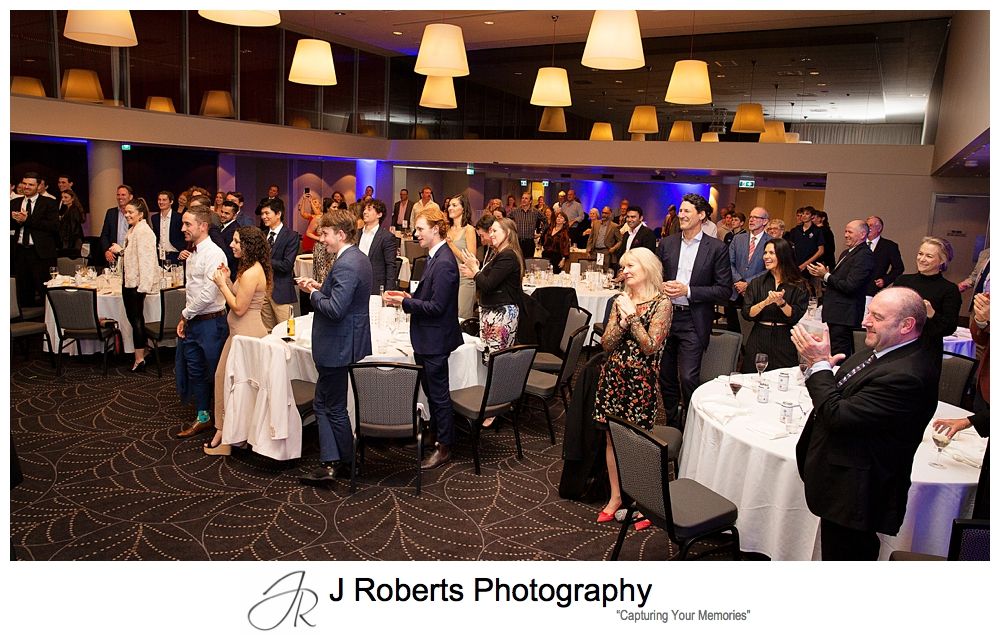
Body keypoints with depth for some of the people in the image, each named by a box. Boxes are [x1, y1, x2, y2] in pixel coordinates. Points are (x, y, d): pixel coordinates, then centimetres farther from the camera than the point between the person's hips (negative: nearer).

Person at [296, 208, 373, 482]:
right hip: (350, 343, 10)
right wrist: (321, 287, 8)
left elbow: (335, 309, -29)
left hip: (339, 347, -10)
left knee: (334, 407, 6)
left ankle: (345, 462, 21)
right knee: (323, 403, 14)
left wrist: (313, 294, -12)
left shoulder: (346, 265, -23)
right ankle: (330, 462, 17)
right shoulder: (357, 258, 10)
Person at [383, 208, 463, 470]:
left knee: (438, 394, 3)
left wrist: (404, 303, -18)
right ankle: (435, 435, 35)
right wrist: (409, 297, 4)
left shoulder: (444, 263, -22)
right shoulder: (434, 258, 10)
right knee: (431, 391, 20)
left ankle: (445, 447, 16)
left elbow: (437, 306, -24)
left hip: (435, 340, -10)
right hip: (427, 339, 10)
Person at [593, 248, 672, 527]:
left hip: (641, 380, -5)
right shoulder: (621, 301, 10)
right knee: (612, 438, 9)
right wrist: (622, 321, -10)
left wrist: (633, 316, -12)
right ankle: (615, 496, 23)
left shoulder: (662, 303, -5)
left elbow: (650, 347, -14)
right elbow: (607, 344, 4)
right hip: (613, 375, 5)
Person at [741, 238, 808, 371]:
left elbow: (798, 317, -6)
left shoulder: (799, 285, 1)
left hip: (785, 341, -1)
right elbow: (747, 314, -2)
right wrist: (765, 302, -18)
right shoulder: (756, 283, 7)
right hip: (759, 339, 2)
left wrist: (781, 302, -21)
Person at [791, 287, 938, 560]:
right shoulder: (882, 352, 4)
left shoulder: (906, 375, -28)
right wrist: (818, 366, -6)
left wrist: (818, 364, -19)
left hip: (854, 494, -9)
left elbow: (838, 416, -28)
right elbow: (840, 397, 13)